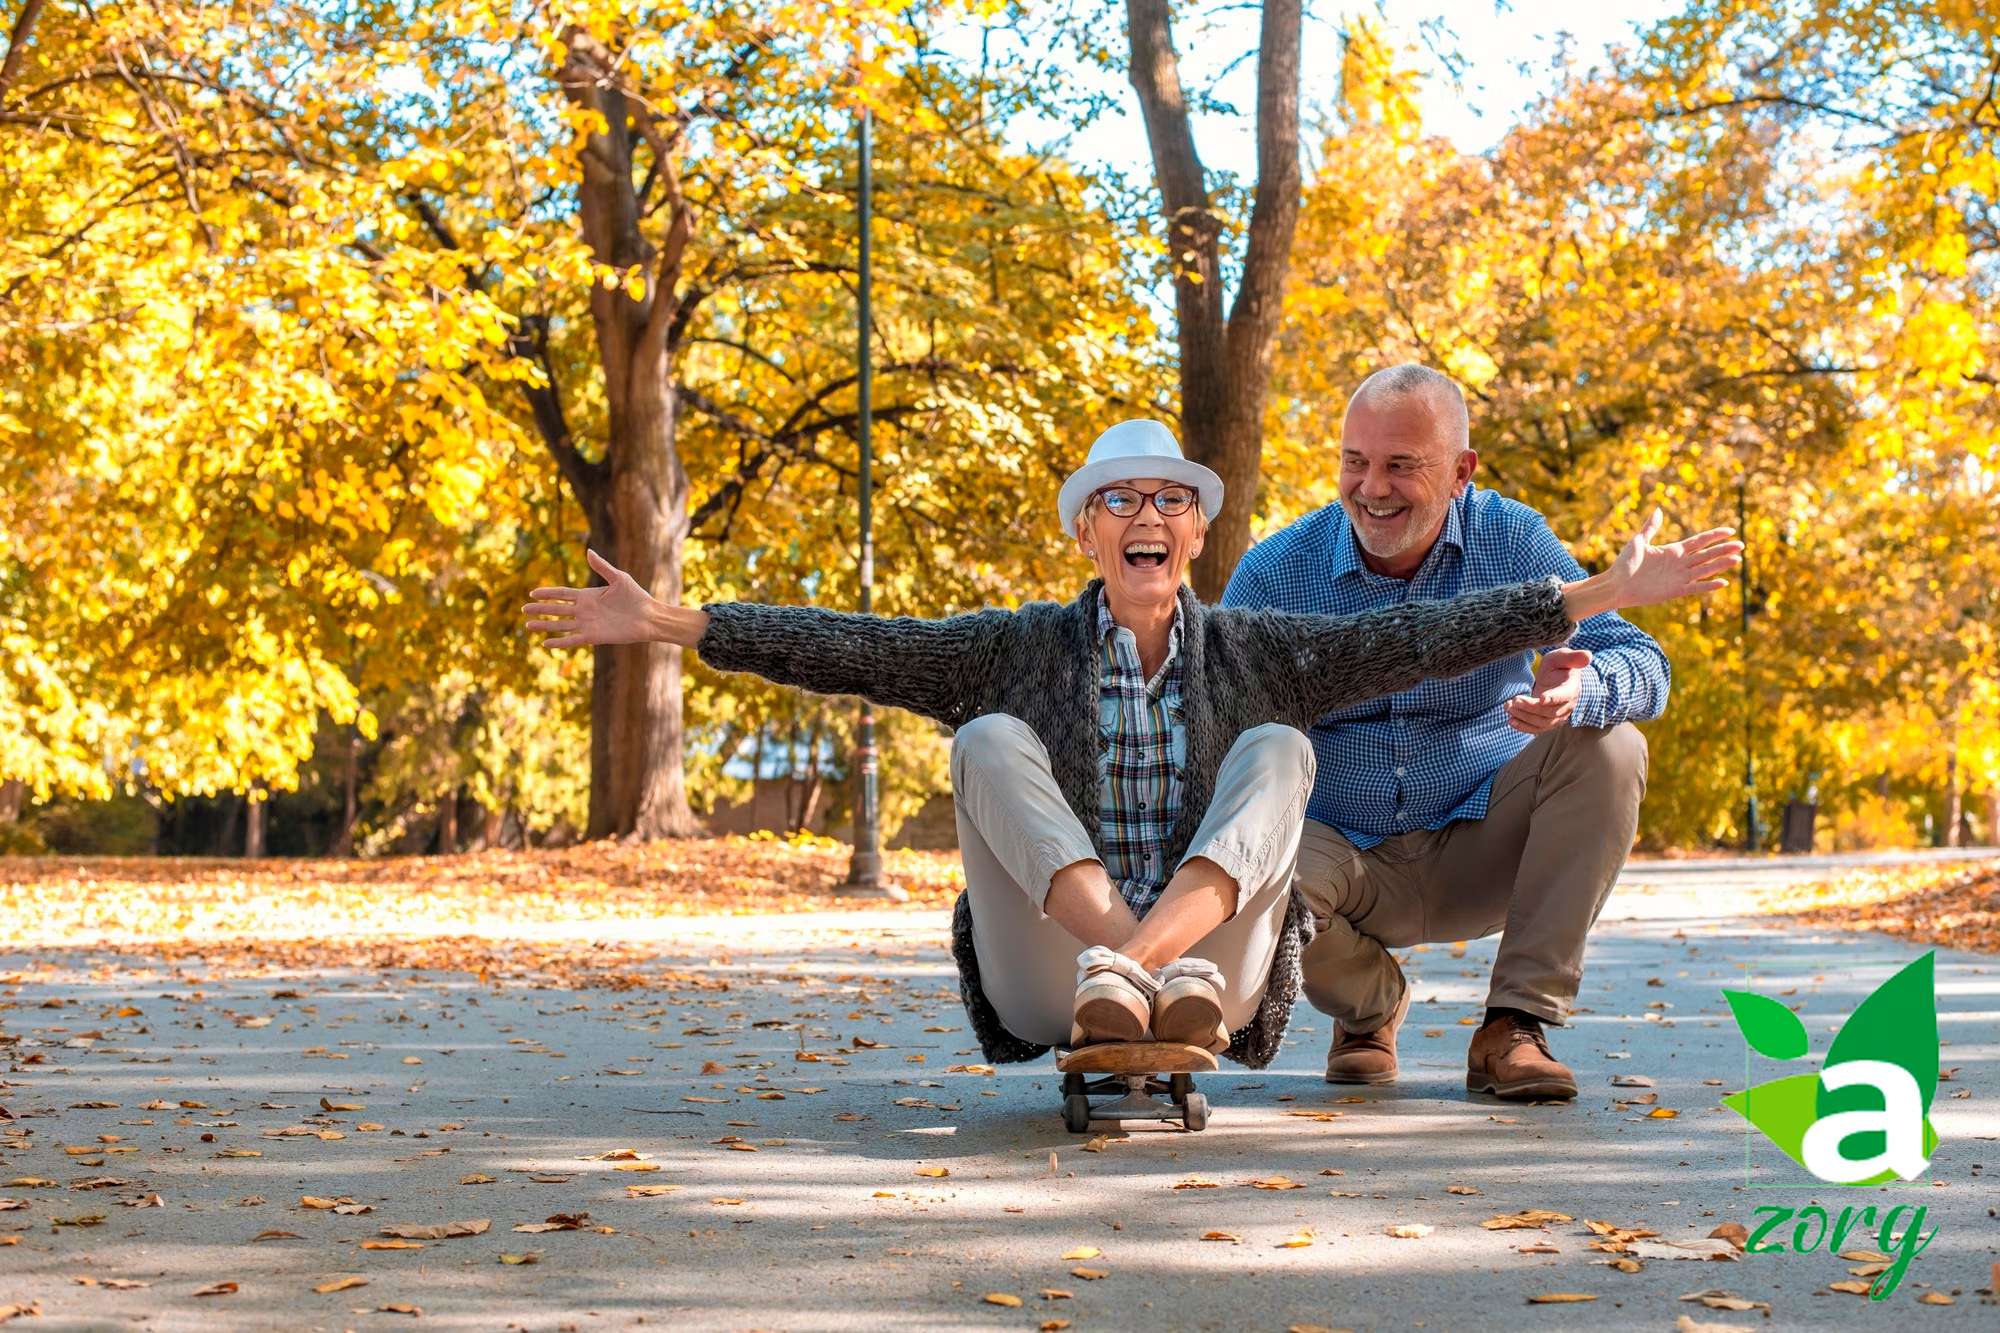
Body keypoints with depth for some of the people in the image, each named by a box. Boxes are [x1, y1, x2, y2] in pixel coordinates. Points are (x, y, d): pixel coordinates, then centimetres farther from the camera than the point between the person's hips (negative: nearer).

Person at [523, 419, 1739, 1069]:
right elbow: (856, 650, -2)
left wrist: (1607, 594, -7)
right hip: (1048, 986, 0)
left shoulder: (1252, 654, 9)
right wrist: (668, 625, -11)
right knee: (991, 742, -17)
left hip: (1217, 982, 0)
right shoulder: (1025, 650, 7)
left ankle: (1163, 966, -43)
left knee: (1278, 748, -17)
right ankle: (1117, 960, -42)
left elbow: (1419, 638, 1)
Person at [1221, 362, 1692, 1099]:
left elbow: (1643, 665, -15)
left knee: (1608, 748, -25)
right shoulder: (1275, 573, -8)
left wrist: (1578, 692, -40)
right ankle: (1371, 1005, 3)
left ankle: (1514, 1025, -18)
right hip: (1351, 861, -1)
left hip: (1482, 848, 1)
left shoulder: (1511, 542, -7)